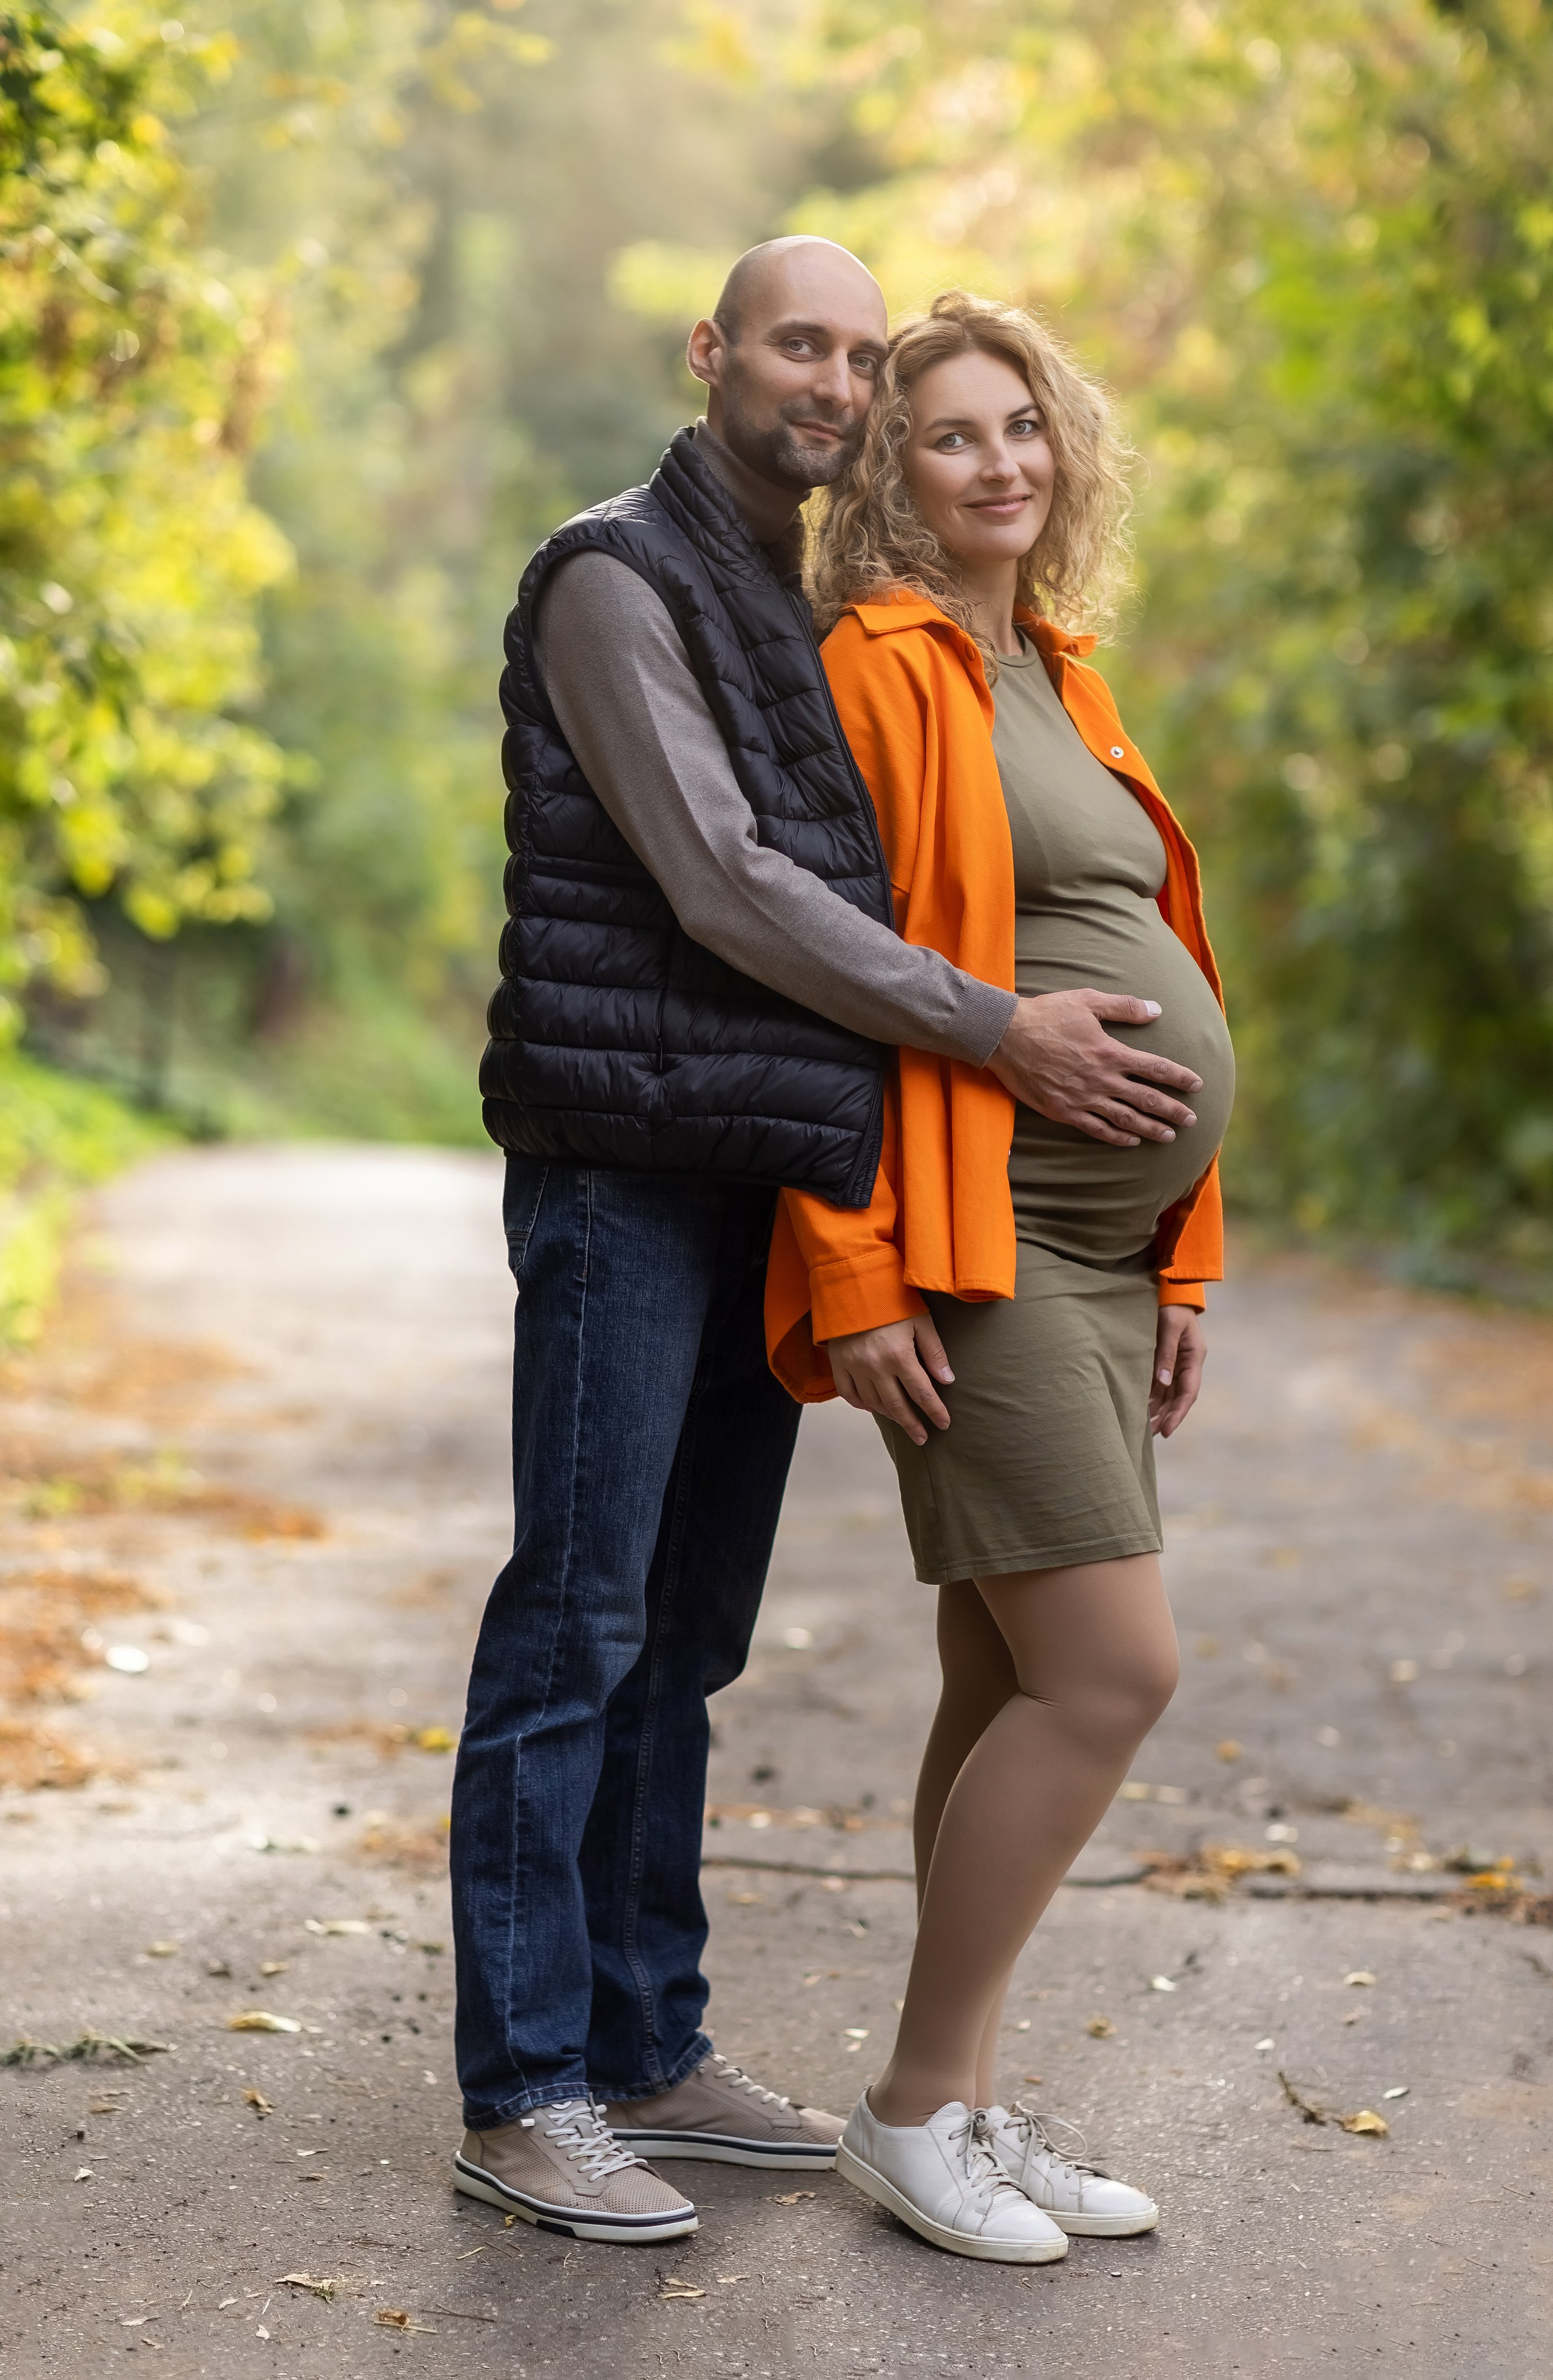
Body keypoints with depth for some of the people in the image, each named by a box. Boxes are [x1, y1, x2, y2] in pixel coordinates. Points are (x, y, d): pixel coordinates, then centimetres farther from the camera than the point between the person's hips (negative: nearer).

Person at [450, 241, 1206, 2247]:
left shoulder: (815, 616, 20)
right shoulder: (615, 579, -7)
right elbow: (717, 889, -15)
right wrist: (997, 1032, -16)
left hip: (765, 1177, 8)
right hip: (629, 1168, -8)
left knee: (688, 1627, 10)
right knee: (579, 1618, -6)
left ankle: (648, 2055, 18)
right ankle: (520, 2095, -1)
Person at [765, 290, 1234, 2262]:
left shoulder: (1057, 677, 19)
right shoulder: (879, 666, -7)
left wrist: (1178, 1265, 17)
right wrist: (860, 1280, -18)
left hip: (1099, 1255, 8)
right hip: (970, 1249, -8)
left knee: (1011, 1686, 10)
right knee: (1113, 1672, -11)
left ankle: (964, 2102, 20)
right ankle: (910, 2110, 2)